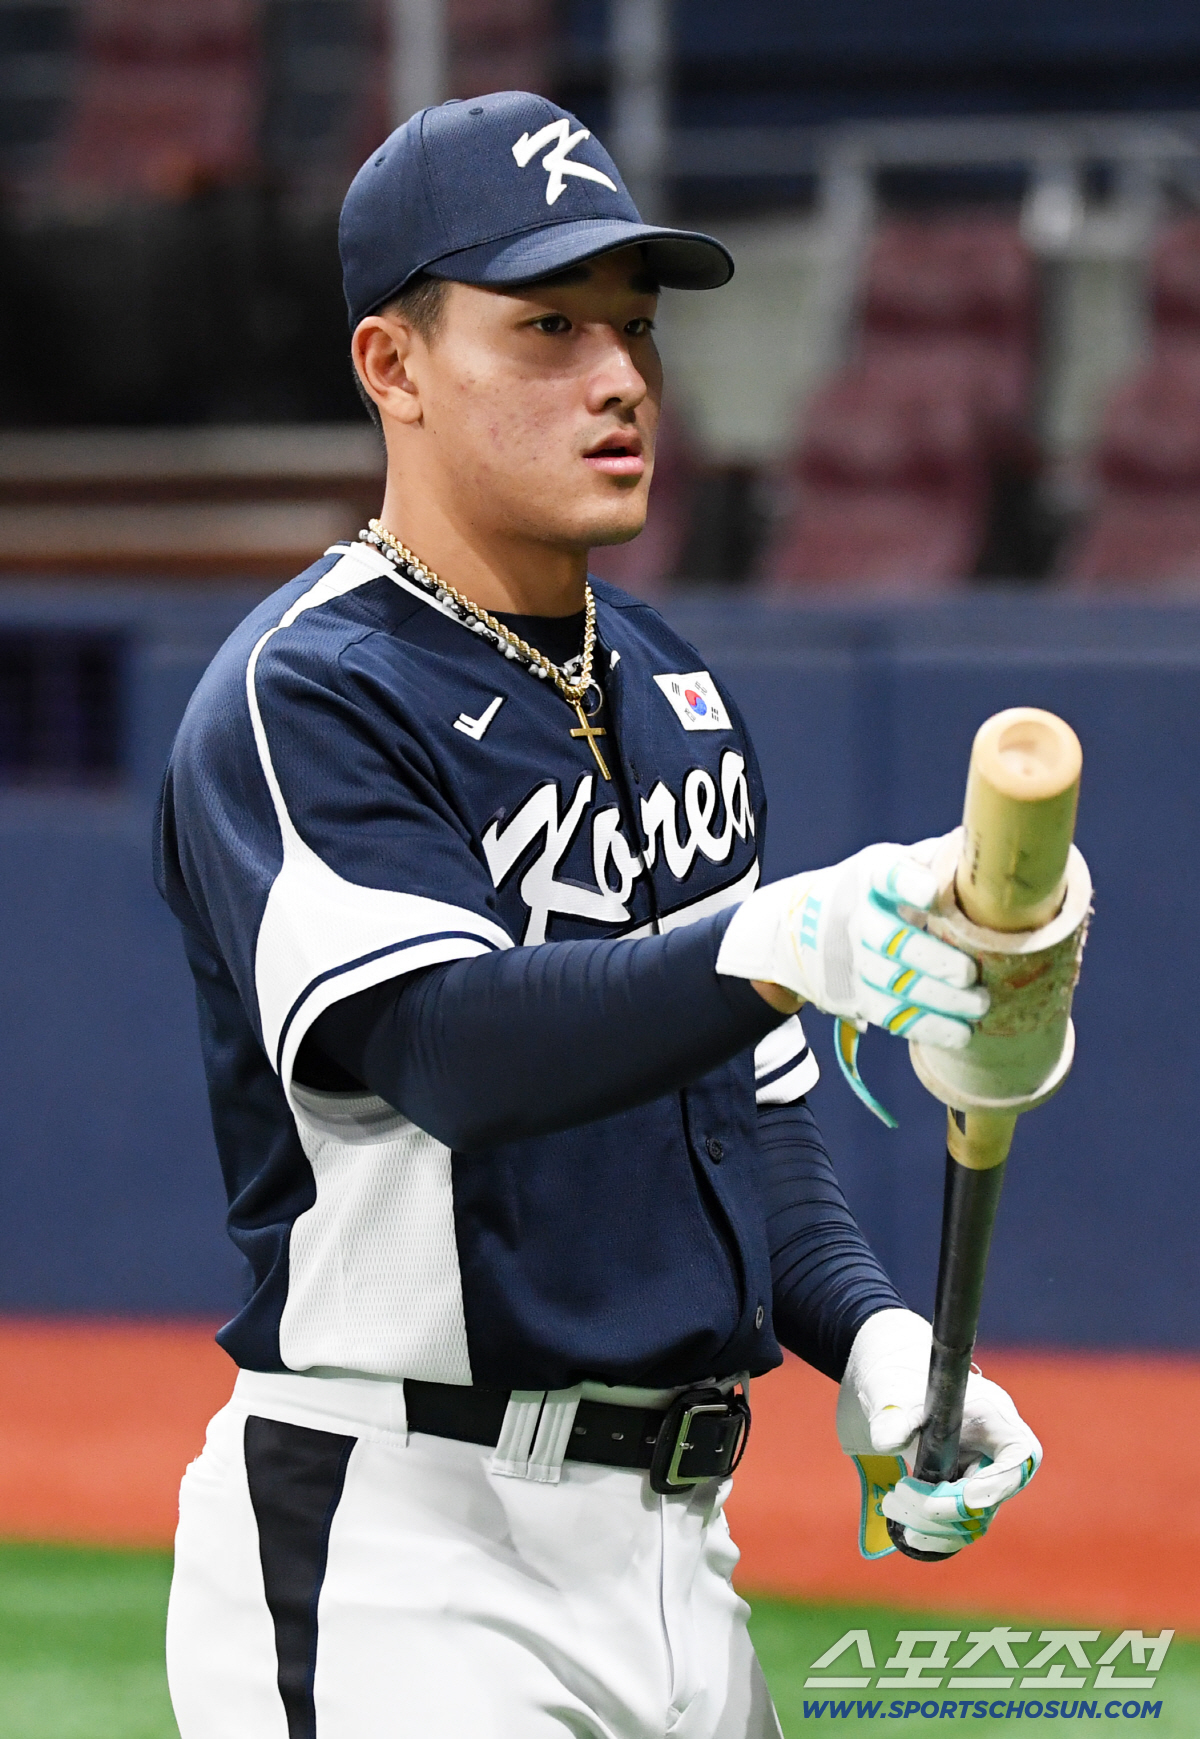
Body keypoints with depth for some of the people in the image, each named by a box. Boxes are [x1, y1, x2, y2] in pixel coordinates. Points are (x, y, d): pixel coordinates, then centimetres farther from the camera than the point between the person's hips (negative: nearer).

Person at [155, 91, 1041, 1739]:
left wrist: (873, 1342, 3)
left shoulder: (672, 690, 15)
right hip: (393, 1545, -8)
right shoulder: (298, 698, -11)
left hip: (676, 1538, 8)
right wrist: (776, 944, -43)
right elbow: (452, 1047, -28)